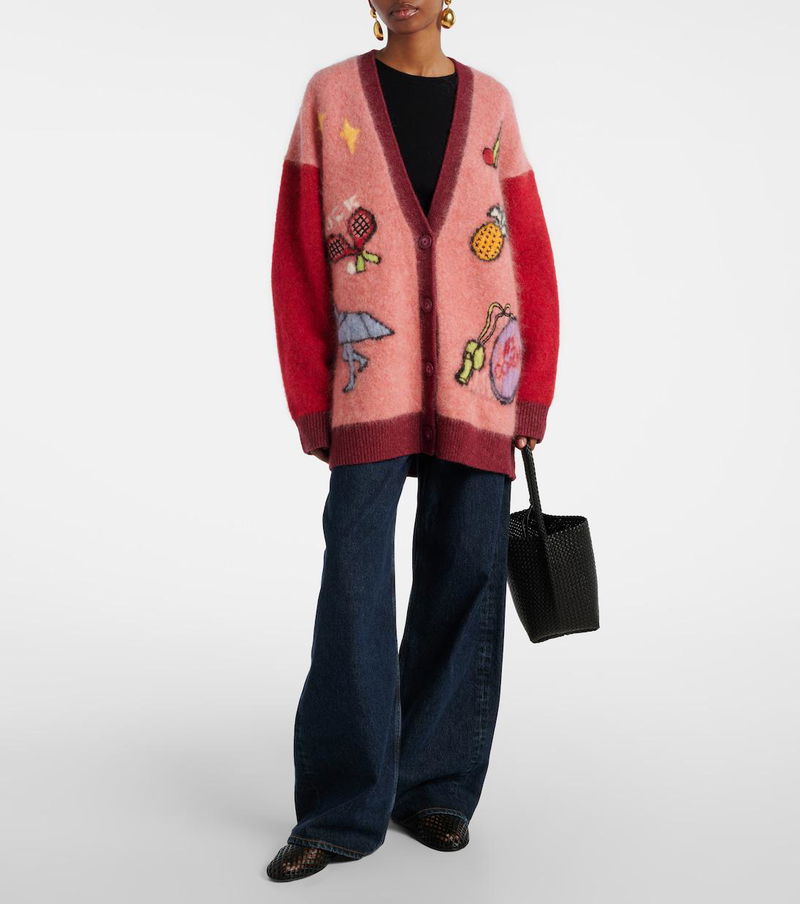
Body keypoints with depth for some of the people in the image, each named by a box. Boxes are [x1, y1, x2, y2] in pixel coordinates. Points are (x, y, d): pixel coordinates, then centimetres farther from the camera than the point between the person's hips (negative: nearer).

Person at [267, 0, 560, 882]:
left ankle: (434, 789, 16)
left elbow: (530, 257, 9)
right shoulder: (331, 94, 7)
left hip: (475, 383, 2)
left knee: (464, 578, 3)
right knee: (354, 581, -6)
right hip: (369, 384, -1)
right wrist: (309, 400, -3)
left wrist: (533, 396, 3)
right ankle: (343, 810, 3)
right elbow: (297, 255, 4)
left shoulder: (491, 103, 10)